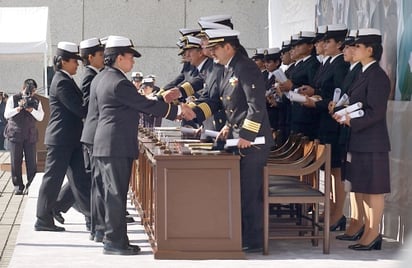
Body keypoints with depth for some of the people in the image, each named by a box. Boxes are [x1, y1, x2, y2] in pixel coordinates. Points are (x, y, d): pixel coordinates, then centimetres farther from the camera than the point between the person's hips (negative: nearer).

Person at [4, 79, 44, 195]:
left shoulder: (36, 101, 9)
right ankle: (18, 186, 5)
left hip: (30, 135, 2)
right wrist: (18, 108, -19)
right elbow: (6, 114, -6)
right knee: (16, 161, -1)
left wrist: (31, 110, -17)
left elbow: (40, 117, 0)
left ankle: (31, 185, 4)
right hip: (15, 134, -1)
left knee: (31, 161, -1)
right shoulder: (13, 99, 3)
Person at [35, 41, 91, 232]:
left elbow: (78, 105, 15)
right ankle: (43, 220, 6)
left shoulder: (65, 80, 16)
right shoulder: (62, 82, -16)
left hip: (70, 139, 10)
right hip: (61, 139, -10)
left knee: (80, 178, 9)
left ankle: (91, 214, 12)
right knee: (53, 179, -2)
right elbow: (79, 109, -20)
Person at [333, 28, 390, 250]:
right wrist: (345, 113, 2)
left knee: (373, 190, -1)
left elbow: (376, 112, -21)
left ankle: (373, 235, 6)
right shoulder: (365, 74, 14)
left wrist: (351, 121, -17)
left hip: (372, 144, -10)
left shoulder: (377, 76, -15)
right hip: (360, 142, 10)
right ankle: (369, 232, 21)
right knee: (363, 190, 13)